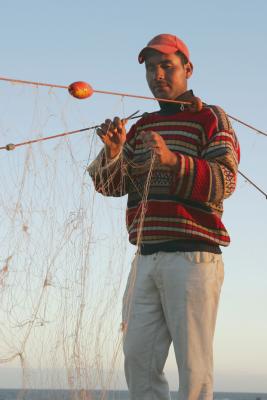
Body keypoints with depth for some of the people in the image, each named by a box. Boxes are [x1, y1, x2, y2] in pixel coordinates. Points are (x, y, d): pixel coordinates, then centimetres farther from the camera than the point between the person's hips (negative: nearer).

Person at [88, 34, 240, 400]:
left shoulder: (211, 118, 3)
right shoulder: (141, 127, 21)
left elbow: (225, 181, -11)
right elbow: (108, 185, 12)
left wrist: (173, 160, -26)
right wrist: (112, 153, -10)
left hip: (192, 256, -6)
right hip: (146, 258, 6)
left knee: (194, 364, -6)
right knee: (138, 359, 5)